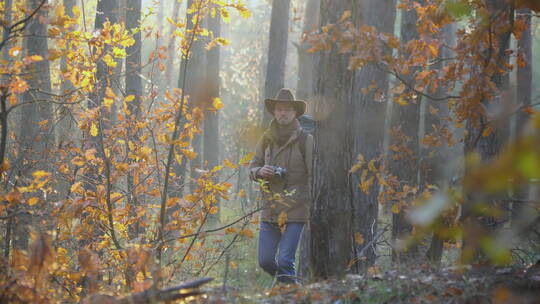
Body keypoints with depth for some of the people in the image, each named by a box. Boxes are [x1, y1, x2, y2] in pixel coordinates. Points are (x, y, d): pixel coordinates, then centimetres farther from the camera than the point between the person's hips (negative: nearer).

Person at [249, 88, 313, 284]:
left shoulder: (305, 140, -4)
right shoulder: (266, 139, 10)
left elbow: (314, 175, -6)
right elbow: (252, 168, 18)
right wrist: (260, 171, -7)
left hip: (295, 211, -5)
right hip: (269, 210, 5)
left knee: (285, 261, -12)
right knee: (265, 261, 6)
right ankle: (290, 282, 29)